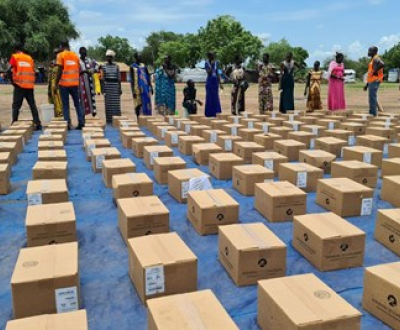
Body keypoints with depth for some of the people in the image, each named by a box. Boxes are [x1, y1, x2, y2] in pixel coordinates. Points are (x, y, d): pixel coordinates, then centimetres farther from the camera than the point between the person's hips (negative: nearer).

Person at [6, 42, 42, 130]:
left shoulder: (14, 57, 1)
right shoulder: (29, 58, 14)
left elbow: (8, 70, -11)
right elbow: (33, 71, 11)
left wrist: (12, 80, -1)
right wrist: (32, 82, 15)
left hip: (20, 85, -4)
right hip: (30, 85, 4)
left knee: (16, 106, 3)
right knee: (33, 105, 9)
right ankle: (38, 124, 6)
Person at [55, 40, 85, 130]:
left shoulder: (61, 55, -2)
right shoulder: (75, 55, 11)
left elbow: (60, 70, -8)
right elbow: (78, 70, 12)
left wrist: (56, 83, -3)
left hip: (64, 83, -4)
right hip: (75, 83, 4)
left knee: (65, 105, 1)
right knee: (77, 104, 10)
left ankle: (68, 124, -2)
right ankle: (81, 123, 5)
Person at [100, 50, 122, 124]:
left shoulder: (116, 66, 7)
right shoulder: (103, 66, 5)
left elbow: (119, 78, 6)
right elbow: (102, 78, 3)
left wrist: (120, 88, 0)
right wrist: (102, 88, -4)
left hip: (115, 87, 1)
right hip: (107, 86, -1)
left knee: (116, 104, -3)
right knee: (108, 103, -1)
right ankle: (109, 120, 4)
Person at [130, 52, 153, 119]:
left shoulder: (144, 66, 13)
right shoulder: (132, 67, -2)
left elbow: (148, 78, 15)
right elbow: (132, 80, -6)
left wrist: (151, 87, 10)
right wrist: (133, 91, -12)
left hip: (146, 88, 5)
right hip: (138, 89, -5)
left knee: (147, 104, 5)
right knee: (139, 104, -2)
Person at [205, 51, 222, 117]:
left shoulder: (216, 63, 6)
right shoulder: (207, 63, -5)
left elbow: (217, 73, 9)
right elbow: (208, 72, -16)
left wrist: (220, 83, 8)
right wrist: (212, 65, -24)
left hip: (215, 81, 4)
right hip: (209, 81, -4)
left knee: (215, 97, 6)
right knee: (209, 97, -1)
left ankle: (214, 112, 13)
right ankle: (209, 113, 6)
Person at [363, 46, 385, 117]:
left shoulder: (376, 58, -10)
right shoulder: (373, 60, 21)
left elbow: (382, 64, -32)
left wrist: (375, 71, -20)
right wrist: (367, 84, 22)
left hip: (374, 81, -10)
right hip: (372, 82, 10)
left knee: (372, 98, -9)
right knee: (372, 98, 13)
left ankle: (373, 114, -6)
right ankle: (372, 113, 18)